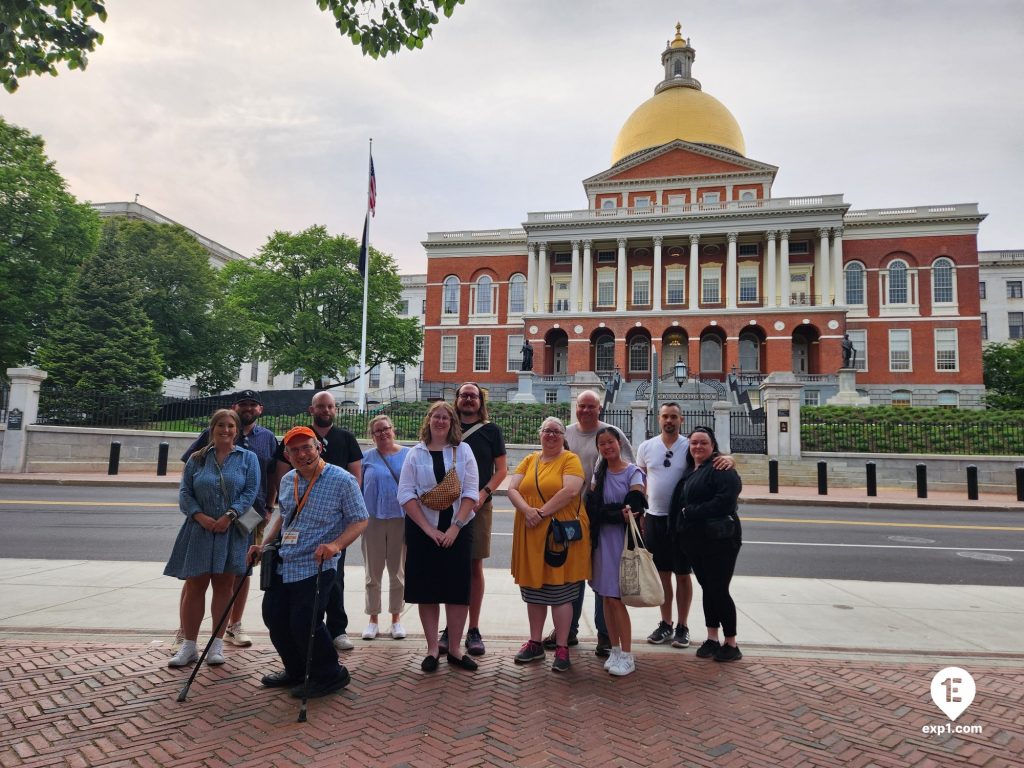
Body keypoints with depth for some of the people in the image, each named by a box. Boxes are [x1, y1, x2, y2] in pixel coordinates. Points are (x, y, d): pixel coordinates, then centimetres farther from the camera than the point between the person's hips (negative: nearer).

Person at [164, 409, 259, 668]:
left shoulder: (248, 458, 4)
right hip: (199, 530, 1)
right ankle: (189, 645, 14)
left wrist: (230, 515, -15)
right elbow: (184, 492, 4)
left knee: (223, 586, 6)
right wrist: (200, 516, -11)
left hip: (231, 532, -1)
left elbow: (251, 491, -4)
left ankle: (217, 644, 17)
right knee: (194, 586, 4)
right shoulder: (197, 459, 9)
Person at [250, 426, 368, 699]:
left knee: (304, 623, -9)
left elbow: (360, 521, -11)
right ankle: (296, 671, 33)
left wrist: (336, 545, -26)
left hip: (315, 567, -7)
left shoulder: (342, 480, -13)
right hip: (283, 565, 7)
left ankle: (329, 675, 15)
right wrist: (264, 545, 13)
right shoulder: (287, 481, 8)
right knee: (274, 617, 10)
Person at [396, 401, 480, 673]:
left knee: (458, 589, 2)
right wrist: (428, 529, -11)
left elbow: (471, 492, -2)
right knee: (427, 590, 4)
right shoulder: (415, 454, 3)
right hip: (422, 530, 0)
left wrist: (456, 526, -12)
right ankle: (432, 648, 17)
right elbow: (406, 494, -3)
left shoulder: (463, 451, 3)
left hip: (458, 530, 0)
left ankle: (454, 649, 14)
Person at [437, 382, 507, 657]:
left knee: (475, 567, 4)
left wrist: (483, 493, -12)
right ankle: (449, 628, 17)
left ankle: (474, 630, 14)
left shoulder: (491, 430, 5)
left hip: (479, 506, -1)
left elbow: (501, 469, 3)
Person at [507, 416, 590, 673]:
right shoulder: (529, 460, 11)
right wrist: (528, 510, -16)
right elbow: (512, 489, 2)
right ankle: (535, 643, 27)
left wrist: (541, 512, -19)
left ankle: (562, 648, 15)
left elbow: (571, 491, -18)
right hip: (530, 536, 5)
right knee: (533, 590, 14)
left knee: (560, 593, 3)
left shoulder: (570, 459, -3)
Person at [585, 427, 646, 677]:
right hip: (602, 540, 5)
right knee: (606, 597, 7)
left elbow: (634, 508, -12)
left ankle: (627, 656, 6)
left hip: (622, 541, -4)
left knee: (615, 598, -5)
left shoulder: (634, 473, -2)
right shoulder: (599, 473, 11)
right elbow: (592, 509, -1)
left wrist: (606, 513, -9)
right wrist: (619, 514, -14)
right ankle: (614, 650, 19)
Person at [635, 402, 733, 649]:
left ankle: (682, 626, 21)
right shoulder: (646, 447, 3)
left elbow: (718, 459, -3)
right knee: (662, 573, 12)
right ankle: (665, 623, 26)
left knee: (683, 574, 7)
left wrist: (729, 459, -27)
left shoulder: (691, 447, -4)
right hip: (654, 518, 2)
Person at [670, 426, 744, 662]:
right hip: (693, 540, 8)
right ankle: (712, 638, 23)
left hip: (719, 539, -7)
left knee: (719, 590, -2)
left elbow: (725, 500, -24)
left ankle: (731, 644, 11)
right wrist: (679, 529, 4)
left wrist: (691, 512, -19)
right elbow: (679, 502, 19)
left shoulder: (721, 469, -10)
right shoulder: (689, 470, 15)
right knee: (707, 588, 14)